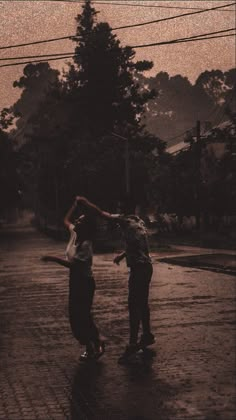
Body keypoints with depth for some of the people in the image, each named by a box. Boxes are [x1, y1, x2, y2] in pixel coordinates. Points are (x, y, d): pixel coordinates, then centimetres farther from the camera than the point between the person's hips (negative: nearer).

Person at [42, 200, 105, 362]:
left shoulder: (86, 244, -24)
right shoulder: (74, 234, 0)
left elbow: (74, 264, -30)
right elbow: (66, 220, 19)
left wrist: (53, 258, -28)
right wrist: (75, 205, 11)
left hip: (85, 283, -9)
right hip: (75, 281, 9)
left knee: (82, 315, -1)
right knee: (76, 315, 14)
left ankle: (97, 345, 15)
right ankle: (91, 347, 25)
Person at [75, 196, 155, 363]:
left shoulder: (125, 220, -12)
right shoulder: (139, 222, 14)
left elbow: (101, 213, -11)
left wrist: (85, 202, 0)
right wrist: (123, 255, 23)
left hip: (138, 268, -9)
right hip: (146, 266, 9)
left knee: (134, 306, -8)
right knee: (142, 303, 19)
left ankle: (133, 344, -8)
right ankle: (147, 335, 29)